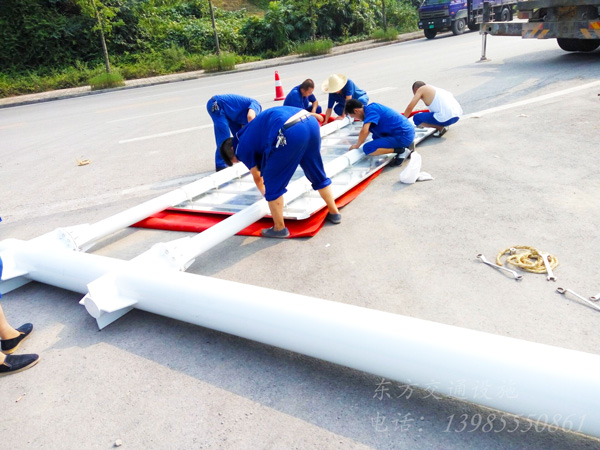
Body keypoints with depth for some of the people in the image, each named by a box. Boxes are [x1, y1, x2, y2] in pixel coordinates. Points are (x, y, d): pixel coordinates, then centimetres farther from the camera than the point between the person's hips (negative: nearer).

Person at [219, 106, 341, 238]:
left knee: (272, 183, 10)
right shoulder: (248, 133, 35)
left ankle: (279, 228, 21)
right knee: (317, 174, 26)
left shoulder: (241, 148, 13)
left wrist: (265, 194, 48)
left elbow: (257, 178, 28)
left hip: (290, 132, -9)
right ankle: (334, 213, 40)